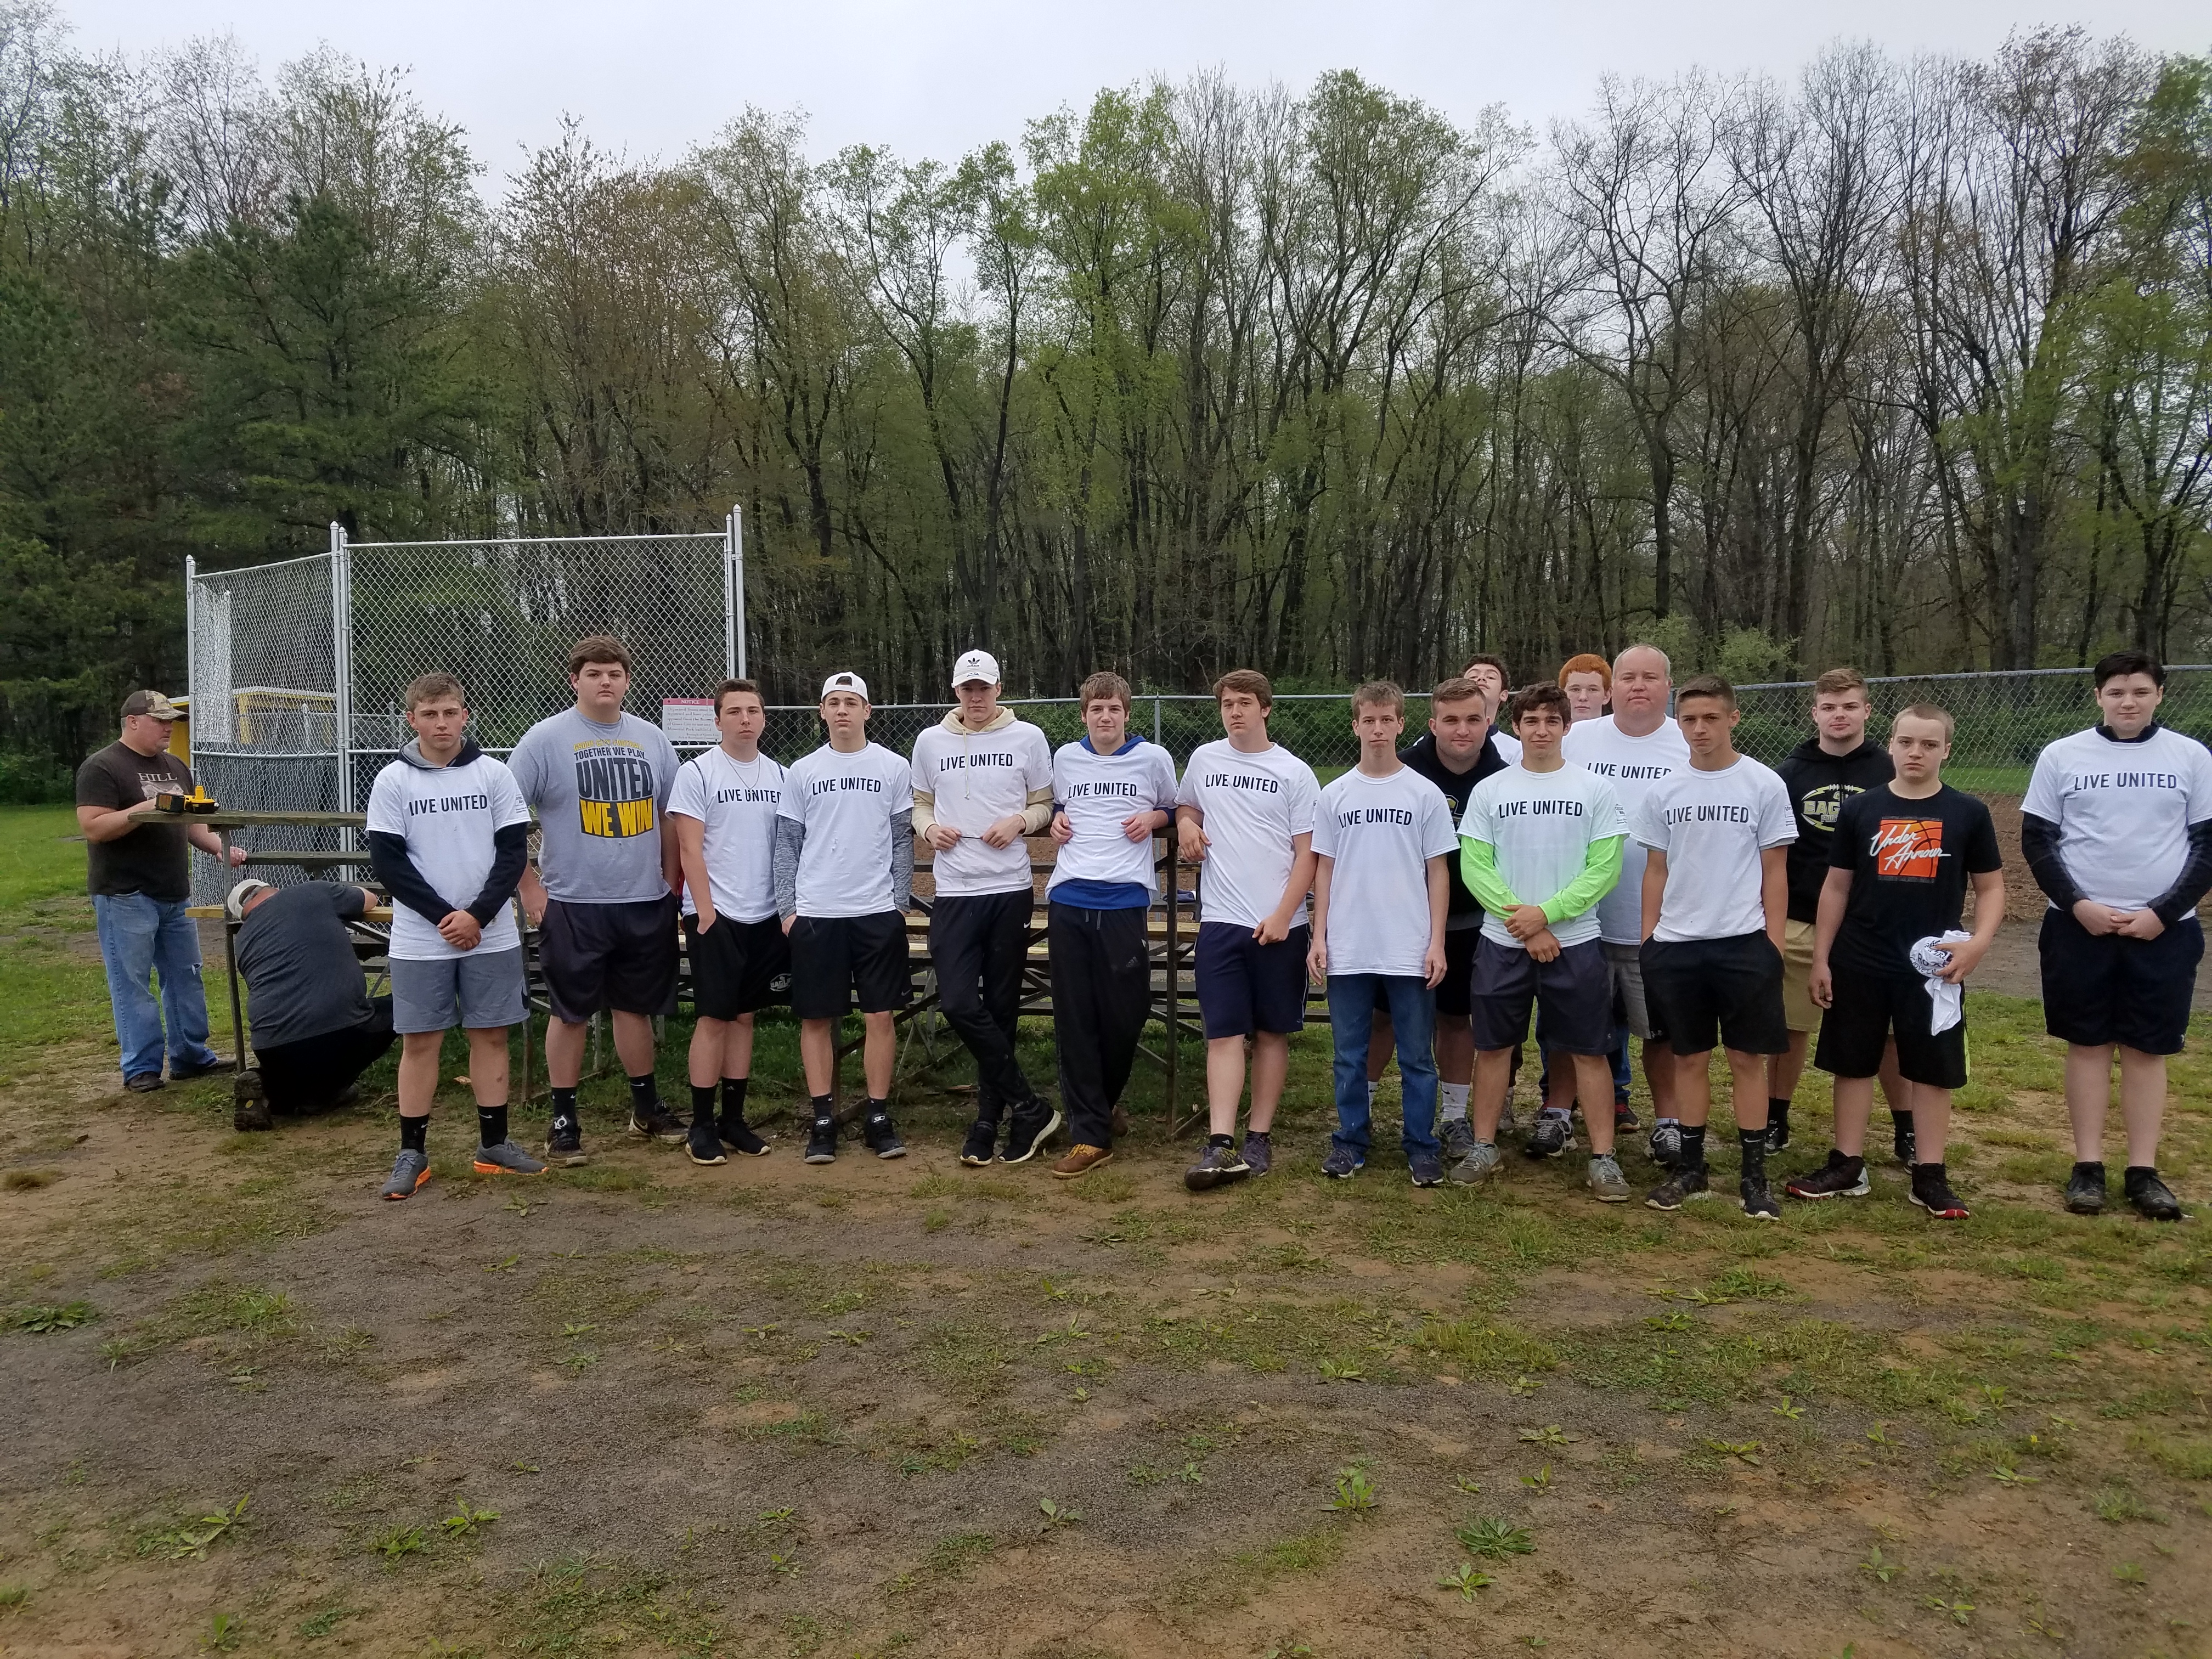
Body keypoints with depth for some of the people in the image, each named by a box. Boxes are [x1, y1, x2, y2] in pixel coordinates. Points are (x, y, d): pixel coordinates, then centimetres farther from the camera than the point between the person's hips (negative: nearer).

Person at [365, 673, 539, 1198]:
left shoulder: (494, 774, 1)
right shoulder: (393, 781, -1)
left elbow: (514, 851, -1)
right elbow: (387, 862, -5)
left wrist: (478, 915, -11)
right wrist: (444, 916, -12)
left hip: (491, 936, 1)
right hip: (419, 940, -1)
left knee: (491, 1035, 7)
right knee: (420, 1042, 4)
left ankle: (494, 1145, 17)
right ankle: (412, 1153, 14)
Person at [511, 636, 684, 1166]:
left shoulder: (653, 740, 8)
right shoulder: (546, 739, -5)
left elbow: (669, 816, 15)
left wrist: (670, 882, 10)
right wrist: (528, 887, -7)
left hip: (646, 904, 4)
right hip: (573, 905, -4)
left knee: (636, 1006, 14)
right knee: (570, 1013, 4)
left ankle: (646, 1108, 28)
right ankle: (564, 1121, 15)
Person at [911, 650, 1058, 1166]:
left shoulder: (1027, 738, 3)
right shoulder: (931, 741, 9)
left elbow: (1046, 805, 9)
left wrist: (1021, 821, -10)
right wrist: (929, 827, -3)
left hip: (1010, 890, -1)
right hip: (954, 892, 1)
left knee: (1001, 1009, 5)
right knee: (959, 1004, -11)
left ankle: (988, 1121, 17)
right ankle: (1029, 1108, 2)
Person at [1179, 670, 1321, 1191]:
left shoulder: (1295, 773, -1)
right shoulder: (1204, 759, 8)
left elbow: (1307, 853, -3)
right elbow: (1185, 805, 27)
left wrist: (1283, 915, -12)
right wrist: (1185, 824, 4)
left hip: (1280, 926, -1)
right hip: (1220, 921, 2)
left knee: (1272, 1033, 6)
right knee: (1223, 1034, -4)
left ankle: (1259, 1137, 15)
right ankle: (1222, 1146, -7)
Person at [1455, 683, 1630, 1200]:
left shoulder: (1595, 790, 0)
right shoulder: (1488, 791, 3)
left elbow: (1604, 869, -5)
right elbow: (1474, 866, -4)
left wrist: (1545, 913, -16)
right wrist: (1525, 926, -12)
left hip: (1576, 942, -1)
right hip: (1503, 942, 1)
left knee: (1590, 1050, 3)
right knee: (1493, 1045, 8)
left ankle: (1603, 1157, 12)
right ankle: (1483, 1147, 20)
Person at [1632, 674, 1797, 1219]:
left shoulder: (1764, 786, -2)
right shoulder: (1664, 792, 6)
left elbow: (1774, 871, 1)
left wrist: (1774, 942, -3)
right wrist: (1648, 941, 7)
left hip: (1744, 943, -3)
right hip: (1676, 946, 3)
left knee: (1748, 1058, 3)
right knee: (1689, 1056, 10)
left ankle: (1754, 1175, 12)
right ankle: (1690, 1168, 19)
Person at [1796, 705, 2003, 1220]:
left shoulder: (1967, 813, -1)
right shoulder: (1860, 809, 1)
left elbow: (1991, 887, 5)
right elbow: (1836, 887, 6)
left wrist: (1979, 941, -13)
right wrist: (1821, 958, 3)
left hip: (1933, 968, -1)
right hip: (1859, 965, 1)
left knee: (1932, 1070, 6)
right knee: (1852, 1064, 9)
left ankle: (1930, 1175, 17)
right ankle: (1847, 1166, 20)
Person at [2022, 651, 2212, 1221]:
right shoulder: (2061, 756, 2)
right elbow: (2037, 839, 2)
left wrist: (2163, 913, -9)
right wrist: (2078, 905, -10)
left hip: (2164, 930, 0)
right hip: (2078, 927, 0)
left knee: (2148, 1049, 4)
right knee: (2088, 1044, 4)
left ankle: (2143, 1171, 12)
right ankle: (2088, 1166, 11)